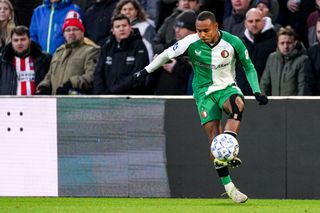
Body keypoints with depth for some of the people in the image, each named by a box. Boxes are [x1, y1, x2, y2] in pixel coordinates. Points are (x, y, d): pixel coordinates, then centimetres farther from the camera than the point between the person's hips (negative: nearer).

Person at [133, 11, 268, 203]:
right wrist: (146, 71, 6)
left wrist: (257, 91, -2)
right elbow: (167, 54, 3)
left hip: (227, 87, 0)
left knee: (238, 104, -36)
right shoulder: (192, 43, -13)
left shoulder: (233, 42, -11)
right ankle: (229, 187, -10)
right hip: (204, 91, 0)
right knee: (213, 136, -13)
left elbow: (249, 67, 4)